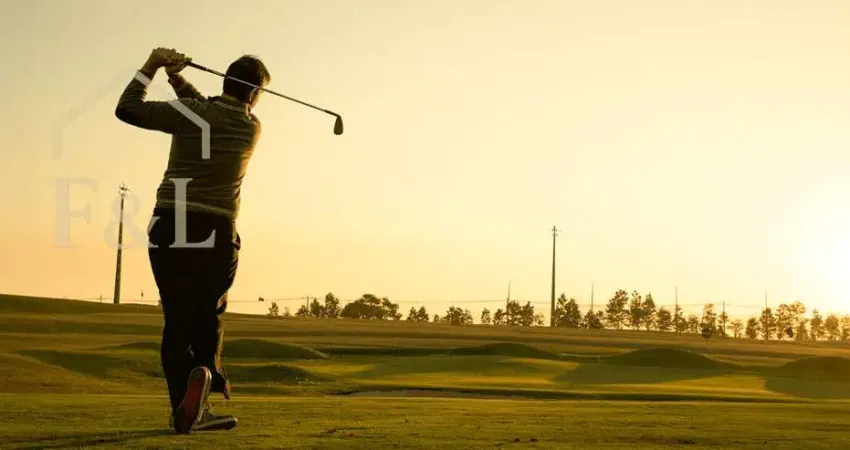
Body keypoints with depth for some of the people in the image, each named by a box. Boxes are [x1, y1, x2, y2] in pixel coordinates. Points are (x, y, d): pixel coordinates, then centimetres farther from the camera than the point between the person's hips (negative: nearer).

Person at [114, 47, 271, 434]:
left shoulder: (189, 113, -1)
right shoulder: (251, 128, 8)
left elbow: (127, 109, 4)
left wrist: (151, 67, 12)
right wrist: (177, 77, 17)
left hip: (170, 230, 0)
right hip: (216, 235, 1)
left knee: (177, 321, 5)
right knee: (207, 318, 15)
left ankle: (187, 408, -5)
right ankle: (205, 375, -13)